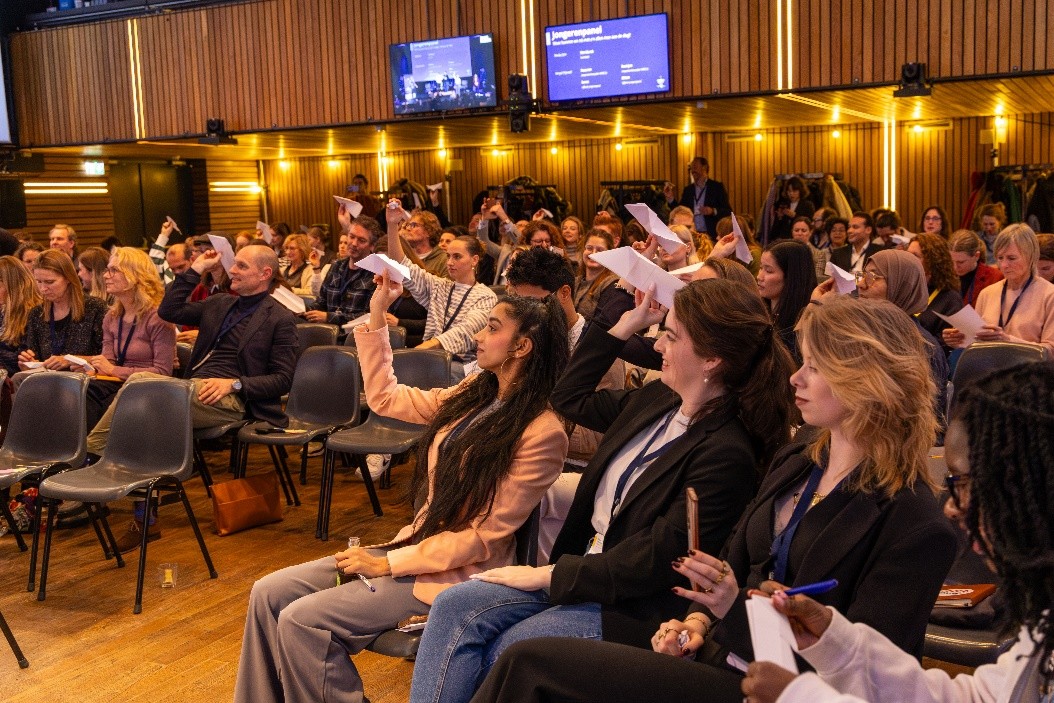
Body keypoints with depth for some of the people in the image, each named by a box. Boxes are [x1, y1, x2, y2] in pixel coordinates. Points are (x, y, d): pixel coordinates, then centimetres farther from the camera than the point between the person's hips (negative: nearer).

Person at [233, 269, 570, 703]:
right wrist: (376, 317, 9)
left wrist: (388, 564, -15)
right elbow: (384, 398, 15)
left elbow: (484, 538, -18)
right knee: (269, 594, -2)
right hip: (419, 543, 8)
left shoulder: (541, 433, -18)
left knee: (302, 621, -18)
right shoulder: (475, 395, 6)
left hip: (456, 573, -8)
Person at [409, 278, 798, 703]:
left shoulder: (726, 455, -19)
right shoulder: (657, 401, 6)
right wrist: (624, 326, 11)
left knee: (497, 655, -19)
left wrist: (550, 575, -14)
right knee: (455, 607, -11)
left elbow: (655, 560, -20)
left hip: (633, 603, -8)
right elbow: (569, 400, 20)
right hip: (583, 565, 8)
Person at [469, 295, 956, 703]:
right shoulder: (793, 465, 11)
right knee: (526, 663, -12)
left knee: (530, 663, -18)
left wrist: (738, 609, -20)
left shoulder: (914, 524, -13)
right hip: (714, 654, 7)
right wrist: (698, 621, -1)